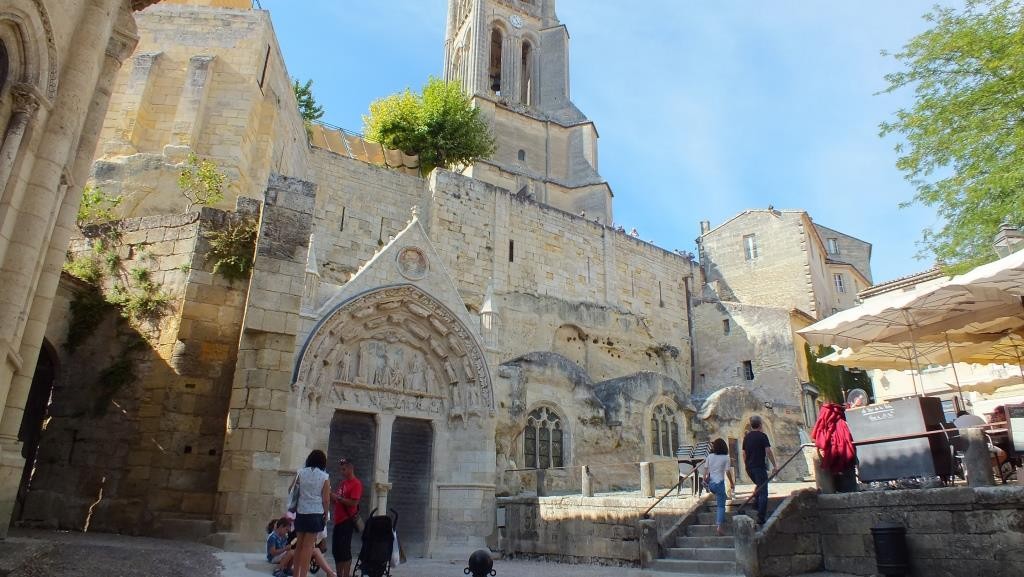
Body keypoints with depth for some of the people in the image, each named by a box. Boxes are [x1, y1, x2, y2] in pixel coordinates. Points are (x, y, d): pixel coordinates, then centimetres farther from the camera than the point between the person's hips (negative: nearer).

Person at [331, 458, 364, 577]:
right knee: (335, 549, 11)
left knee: (345, 549, -7)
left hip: (347, 520, -9)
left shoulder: (356, 483, -9)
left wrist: (338, 498, -18)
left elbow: (354, 503, -18)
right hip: (338, 520, 9)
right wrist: (332, 497, 3)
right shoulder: (342, 482, 16)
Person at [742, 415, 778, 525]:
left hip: (749, 467, 6)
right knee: (763, 492, -2)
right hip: (759, 467, -6)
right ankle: (761, 518, -5)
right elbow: (768, 451, -15)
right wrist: (775, 465, -11)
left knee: (759, 486, 28)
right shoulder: (762, 436, -8)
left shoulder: (746, 437, 11)